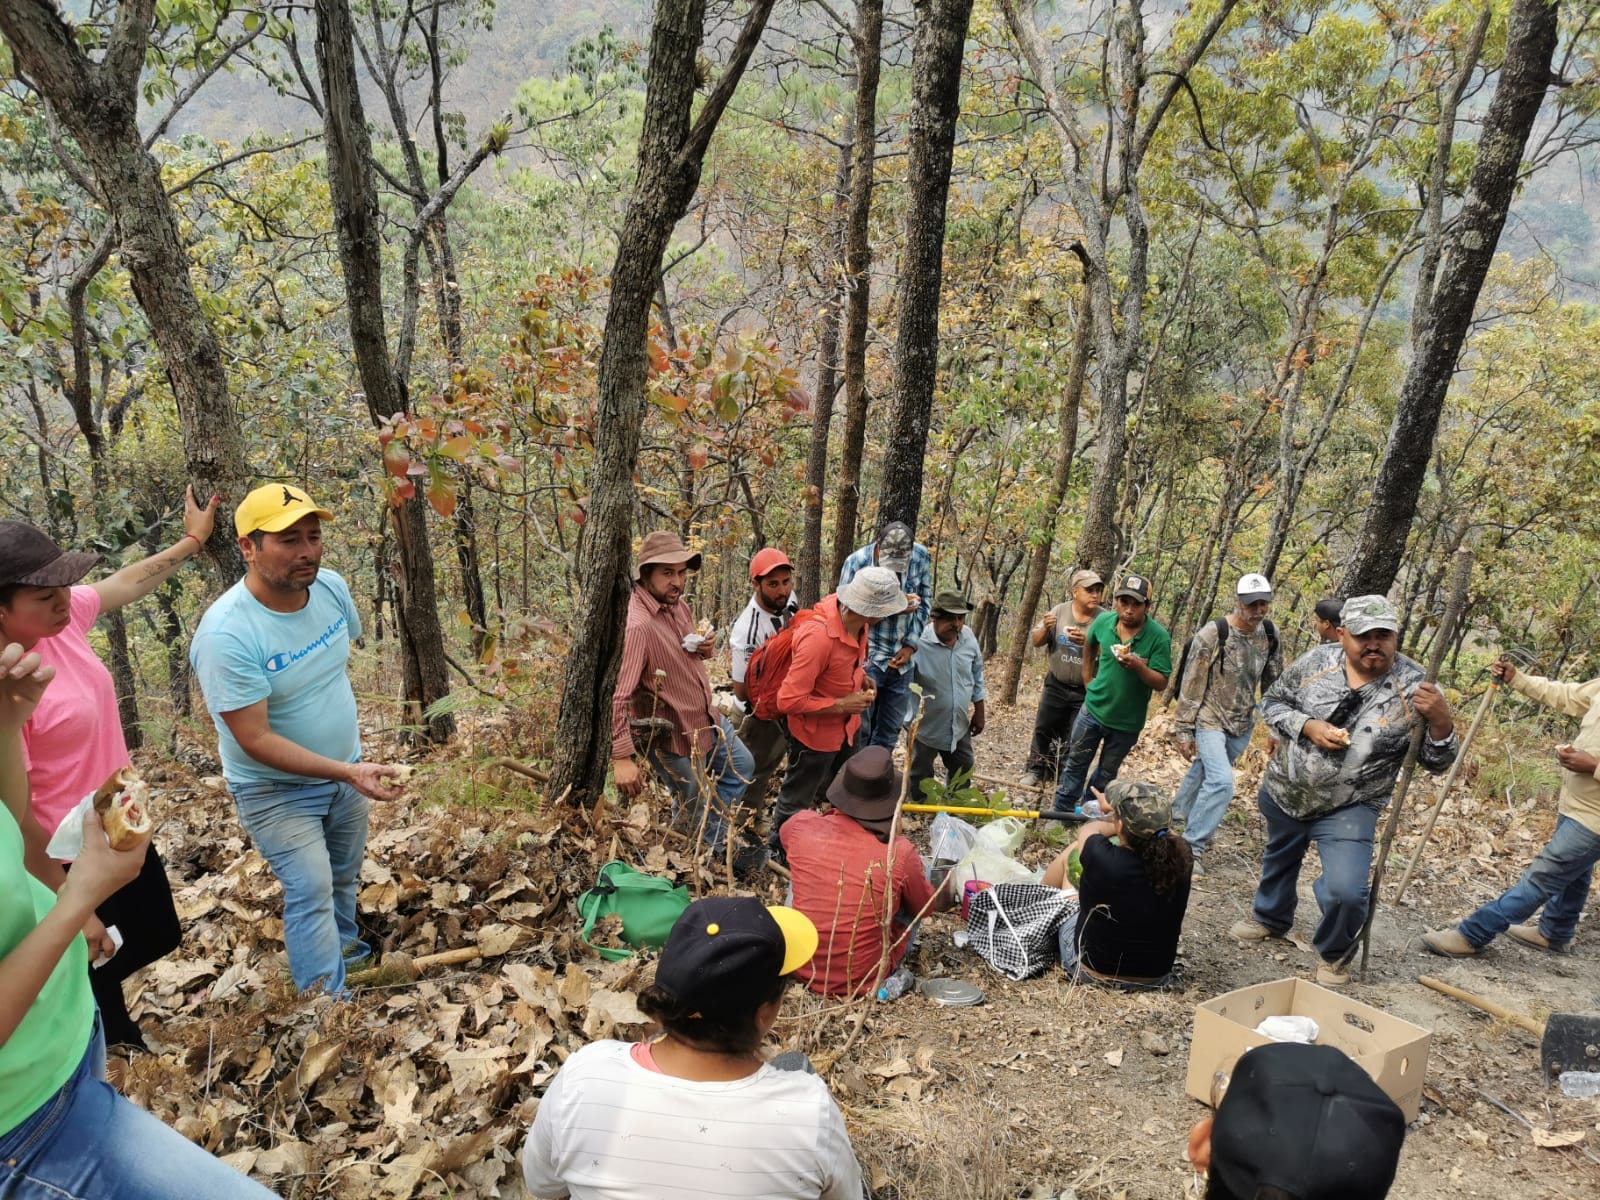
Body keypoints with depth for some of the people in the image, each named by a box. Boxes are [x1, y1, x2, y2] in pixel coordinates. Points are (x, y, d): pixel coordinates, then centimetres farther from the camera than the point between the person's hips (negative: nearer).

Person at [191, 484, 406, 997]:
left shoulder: (331, 587, -11)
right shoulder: (226, 633, -31)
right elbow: (256, 740, -29)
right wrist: (348, 772, -34)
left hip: (345, 769, 6)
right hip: (276, 789, -6)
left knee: (344, 874, 23)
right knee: (311, 890, -8)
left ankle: (345, 946, 48)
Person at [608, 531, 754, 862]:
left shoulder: (677, 605, -1)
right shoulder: (637, 625, -31)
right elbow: (619, 694, -37)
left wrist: (706, 648, -6)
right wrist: (622, 756, -42)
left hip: (707, 718, 9)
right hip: (674, 735, -9)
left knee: (741, 765, 25)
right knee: (693, 811, 10)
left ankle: (715, 838, 39)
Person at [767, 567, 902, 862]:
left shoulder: (857, 620, -12)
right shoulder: (818, 636, -37)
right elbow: (789, 700, -32)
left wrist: (861, 678, -3)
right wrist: (843, 705, -26)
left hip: (848, 725, 8)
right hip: (816, 733, -8)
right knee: (797, 801, 15)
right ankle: (777, 852, 38)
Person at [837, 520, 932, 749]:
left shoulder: (921, 557, -7)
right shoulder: (857, 563, -17)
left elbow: (924, 603, 5)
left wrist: (910, 645, -4)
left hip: (901, 660, 4)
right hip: (866, 659, -4)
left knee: (889, 733, 12)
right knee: (859, 731, 0)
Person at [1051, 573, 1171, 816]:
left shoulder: (1159, 637, -21)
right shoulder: (1103, 621, -11)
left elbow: (1161, 683, -19)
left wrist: (1138, 666, -38)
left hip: (1127, 721, -2)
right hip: (1093, 708, 2)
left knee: (1107, 773, 18)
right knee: (1076, 763, 13)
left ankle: (1092, 812, 37)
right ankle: (1062, 812, 28)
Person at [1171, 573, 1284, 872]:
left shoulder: (1270, 633, -2)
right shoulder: (1212, 634, -19)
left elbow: (1274, 682, 10)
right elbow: (1191, 686, -14)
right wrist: (1183, 730, -12)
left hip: (1242, 724, 5)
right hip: (1209, 721, -5)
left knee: (1204, 773, 18)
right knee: (1221, 782, -17)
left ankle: (1180, 813, 43)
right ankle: (1192, 847, -4)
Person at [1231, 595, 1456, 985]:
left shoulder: (1413, 689, -17)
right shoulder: (1316, 661, -13)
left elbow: (1434, 763, -11)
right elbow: (1272, 701, 0)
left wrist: (1441, 722, -32)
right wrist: (1307, 726, -20)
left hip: (1349, 808, -3)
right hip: (1284, 791, 3)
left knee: (1345, 892, -18)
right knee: (1279, 858, 27)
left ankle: (1333, 954, 16)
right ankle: (1270, 917, 58)